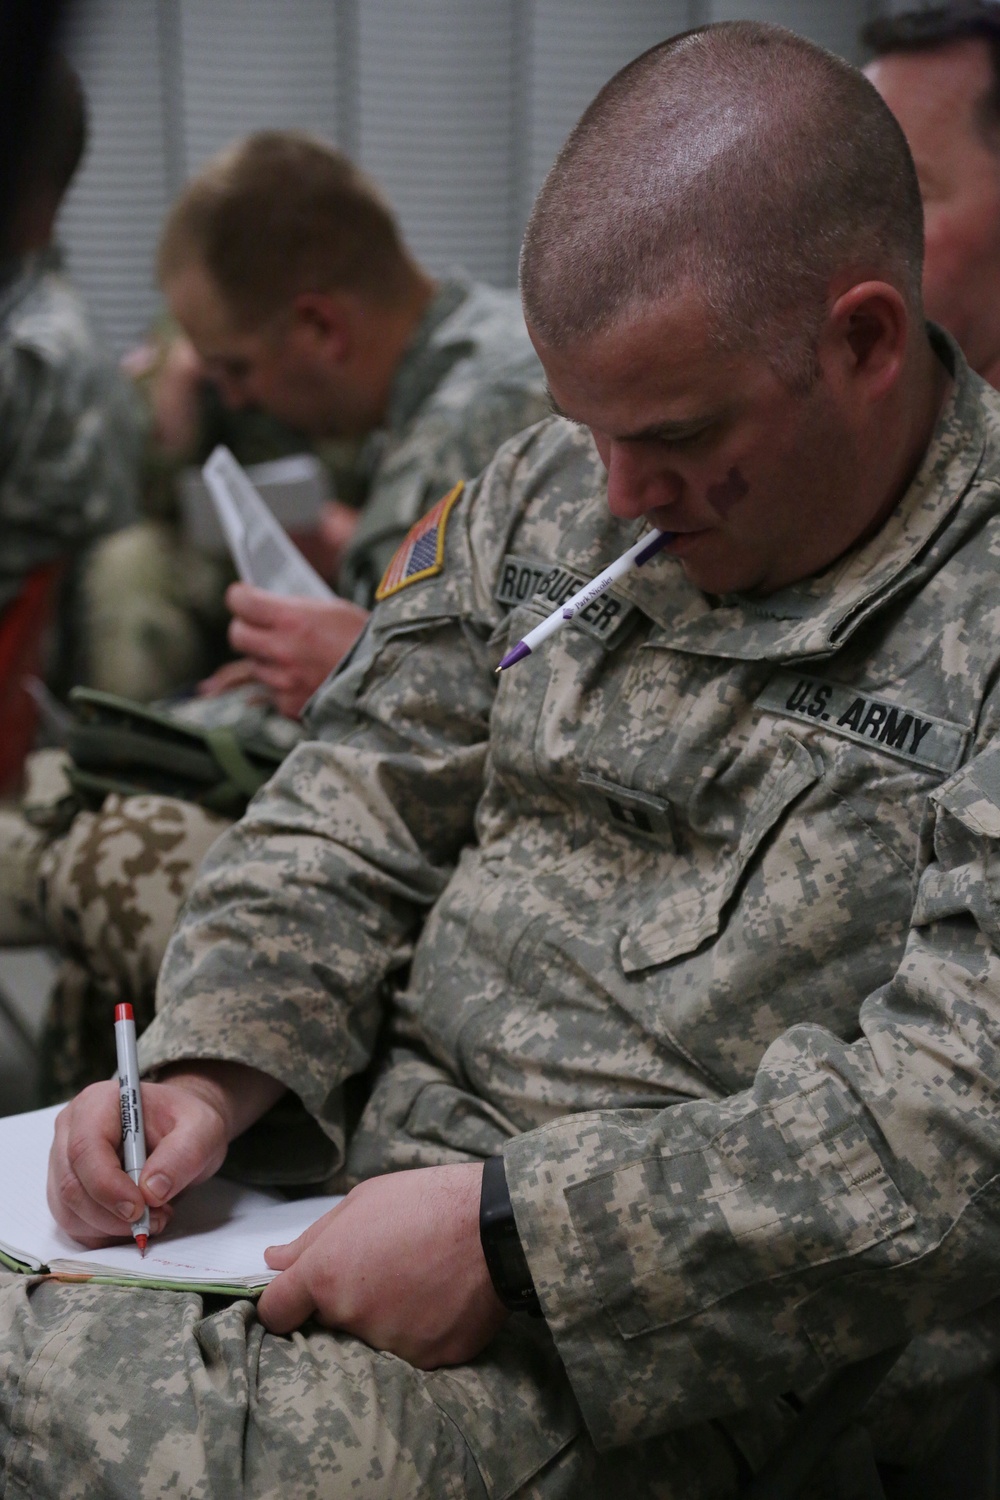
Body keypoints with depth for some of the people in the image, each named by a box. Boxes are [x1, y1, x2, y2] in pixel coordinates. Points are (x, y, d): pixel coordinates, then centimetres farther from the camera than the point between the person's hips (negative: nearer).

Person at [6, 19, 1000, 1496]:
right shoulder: (554, 488, 7)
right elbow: (350, 822, 11)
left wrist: (515, 1232, -24)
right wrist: (213, 1067, -6)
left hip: (649, 1367, -6)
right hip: (369, 1169, 6)